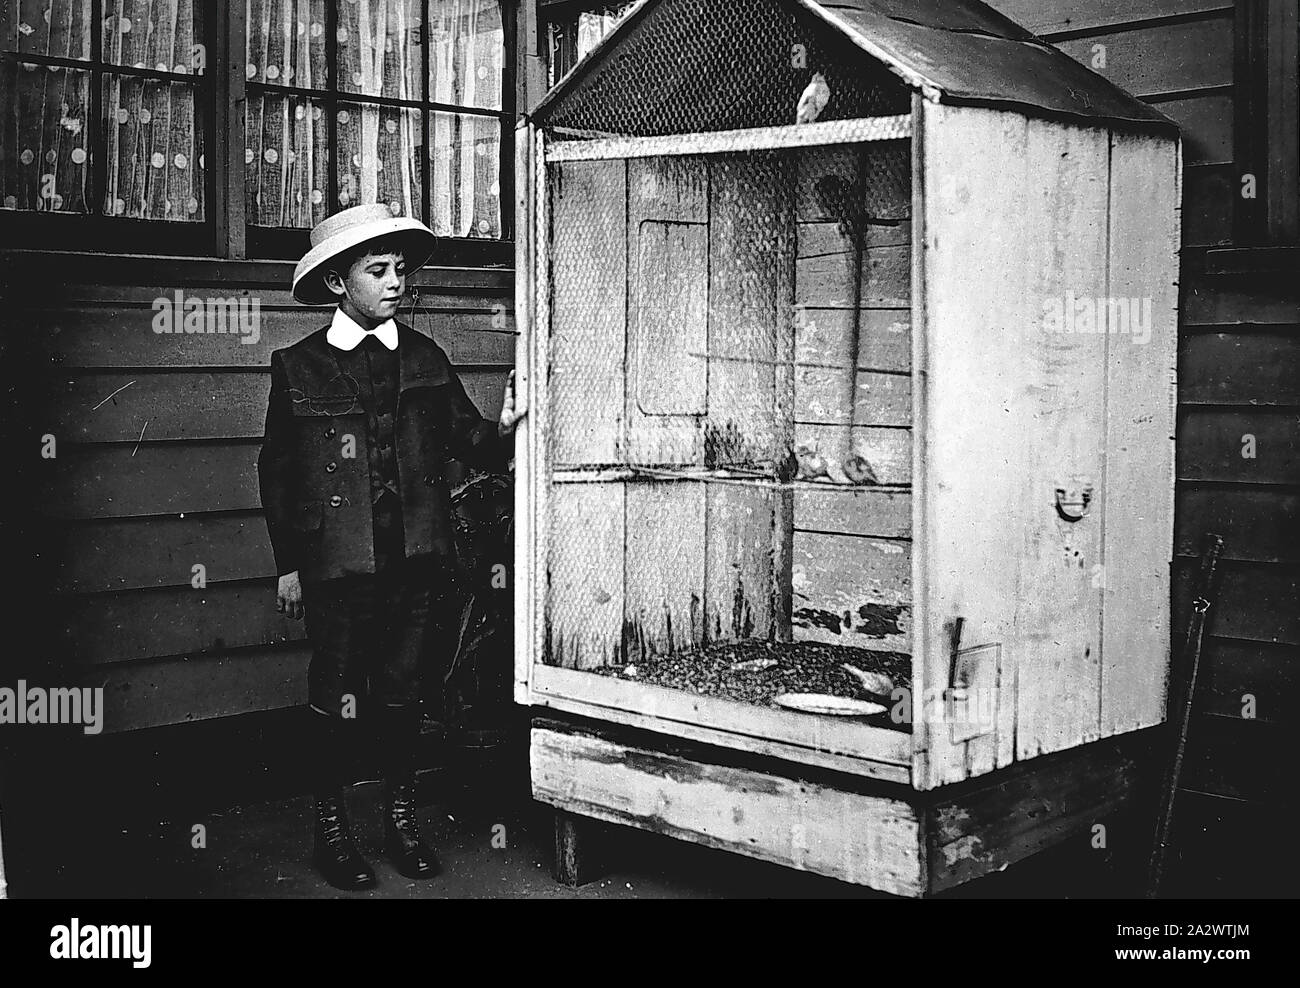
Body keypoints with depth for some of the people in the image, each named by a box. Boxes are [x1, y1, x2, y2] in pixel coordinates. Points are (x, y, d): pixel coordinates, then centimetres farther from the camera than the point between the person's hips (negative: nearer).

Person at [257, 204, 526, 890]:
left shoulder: (424, 359, 8)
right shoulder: (298, 368, 0)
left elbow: (471, 444, 8)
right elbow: (276, 472, 4)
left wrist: (506, 427, -14)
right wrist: (288, 564, 2)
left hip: (417, 560, 3)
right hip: (339, 568, -2)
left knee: (401, 692, 12)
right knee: (337, 703, 4)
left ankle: (402, 819, 26)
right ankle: (331, 829, 20)